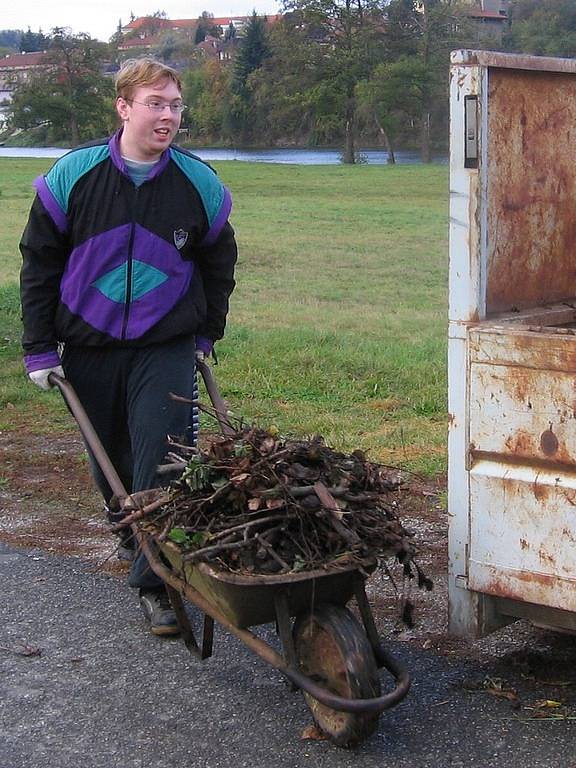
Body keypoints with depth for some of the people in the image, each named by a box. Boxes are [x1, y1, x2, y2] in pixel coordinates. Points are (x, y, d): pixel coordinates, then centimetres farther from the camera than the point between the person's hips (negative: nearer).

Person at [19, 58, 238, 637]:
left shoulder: (198, 183, -3)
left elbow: (219, 263, 13)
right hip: (87, 350, 1)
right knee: (109, 465, 13)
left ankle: (154, 584, 3)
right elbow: (39, 261, 1)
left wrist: (207, 333, 13)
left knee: (160, 466, -7)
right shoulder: (73, 175, -6)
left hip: (167, 350, -1)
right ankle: (133, 540, 37)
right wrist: (39, 347, -2)